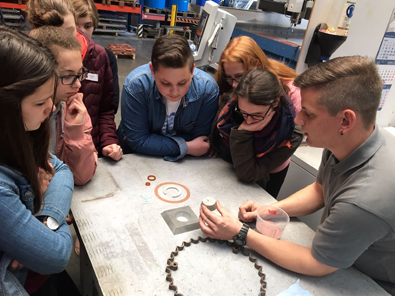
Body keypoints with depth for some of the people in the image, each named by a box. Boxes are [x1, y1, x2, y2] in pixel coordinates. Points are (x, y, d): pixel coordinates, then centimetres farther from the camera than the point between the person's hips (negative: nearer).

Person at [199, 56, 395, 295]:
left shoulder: (366, 199, -39)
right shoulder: (346, 141, -16)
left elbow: (315, 265, -24)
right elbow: (319, 190, 3)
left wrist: (240, 233, -22)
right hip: (339, 252, 6)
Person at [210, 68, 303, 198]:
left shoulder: (291, 135, -37)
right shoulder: (233, 103, -29)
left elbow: (246, 175, -36)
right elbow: (216, 143, -11)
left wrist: (243, 133, -45)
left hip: (269, 176, -2)